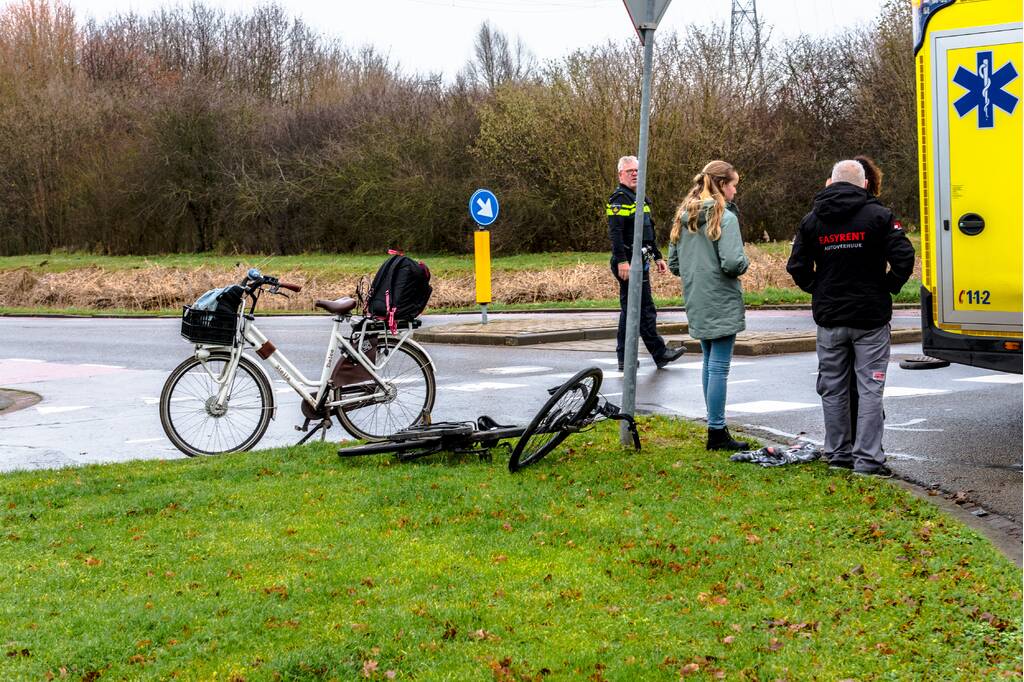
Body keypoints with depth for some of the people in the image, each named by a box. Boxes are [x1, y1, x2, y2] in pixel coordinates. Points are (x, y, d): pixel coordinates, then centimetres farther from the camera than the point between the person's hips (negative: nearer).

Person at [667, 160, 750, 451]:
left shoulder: (683, 217, 9)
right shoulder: (725, 217, -14)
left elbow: (673, 263, 13)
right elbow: (733, 263, -22)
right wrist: (743, 263, -1)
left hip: (697, 303, 8)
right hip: (722, 303, -8)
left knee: (709, 363, 16)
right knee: (719, 366, -4)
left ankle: (716, 425, 23)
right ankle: (717, 433, 0)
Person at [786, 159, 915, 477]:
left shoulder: (812, 220, 4)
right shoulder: (878, 215, -7)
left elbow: (797, 266, 3)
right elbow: (904, 257, -15)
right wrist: (889, 287, 0)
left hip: (829, 319, 3)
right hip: (870, 317, -3)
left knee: (833, 389, 13)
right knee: (870, 389, 1)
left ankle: (838, 453, 20)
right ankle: (867, 459, -1)